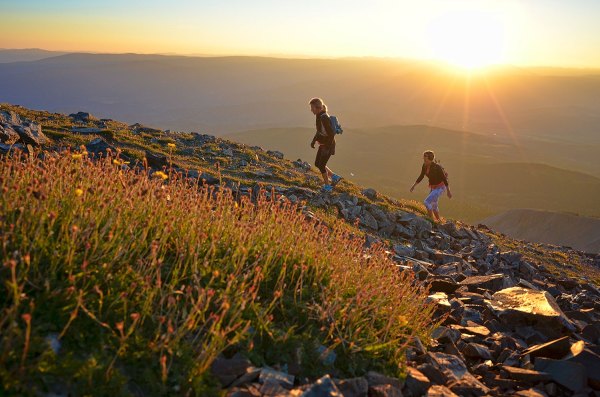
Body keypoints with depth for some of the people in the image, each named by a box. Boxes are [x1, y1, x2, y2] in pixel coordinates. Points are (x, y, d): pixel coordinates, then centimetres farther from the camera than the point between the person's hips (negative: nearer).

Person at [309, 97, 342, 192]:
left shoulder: (324, 118, -26)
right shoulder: (319, 116, 3)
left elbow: (331, 134, -27)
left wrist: (327, 148, -24)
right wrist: (313, 141, 14)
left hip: (328, 145, -9)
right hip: (323, 144, 9)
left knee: (321, 165, 2)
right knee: (317, 163, 16)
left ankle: (327, 186, 19)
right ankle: (335, 177, 26)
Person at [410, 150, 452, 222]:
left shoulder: (437, 167, -28)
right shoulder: (424, 166, -6)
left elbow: (444, 178, -21)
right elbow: (421, 176, 8)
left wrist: (448, 192, -17)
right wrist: (414, 186, 6)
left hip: (440, 188, -8)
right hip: (434, 187, 8)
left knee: (427, 202, -18)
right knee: (433, 206, 20)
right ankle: (439, 221, 41)